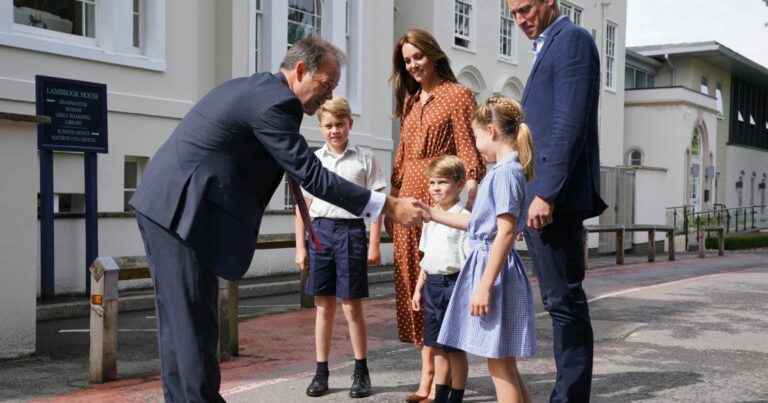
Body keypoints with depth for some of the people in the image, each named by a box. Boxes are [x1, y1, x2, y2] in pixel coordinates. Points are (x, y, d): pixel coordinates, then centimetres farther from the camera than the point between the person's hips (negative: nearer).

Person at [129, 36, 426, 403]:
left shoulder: (255, 87, 15)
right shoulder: (274, 102, -16)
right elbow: (311, 176, -18)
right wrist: (387, 206, -15)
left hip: (164, 205, 10)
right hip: (180, 210, -10)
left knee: (180, 318, 14)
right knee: (195, 321, -4)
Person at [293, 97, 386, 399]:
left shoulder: (365, 159, 3)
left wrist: (373, 245, -3)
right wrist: (300, 247, 5)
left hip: (351, 230, -2)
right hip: (320, 230, 2)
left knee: (351, 306, 1)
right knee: (323, 306, 8)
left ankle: (361, 372, 15)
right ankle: (321, 372, 16)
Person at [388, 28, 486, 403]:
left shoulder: (458, 95, -2)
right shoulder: (410, 101, 20)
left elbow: (468, 151, -10)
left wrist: (470, 200, -20)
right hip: (409, 200, 7)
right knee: (415, 286, 8)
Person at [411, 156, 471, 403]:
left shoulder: (464, 218, -11)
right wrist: (419, 288, 18)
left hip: (453, 283, -7)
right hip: (432, 284, 7)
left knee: (455, 347, 3)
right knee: (437, 345, 13)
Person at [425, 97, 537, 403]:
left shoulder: (505, 172, -15)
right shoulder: (506, 170, 15)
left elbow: (506, 233, -21)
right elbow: (477, 224, 22)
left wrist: (484, 286, -23)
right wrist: (431, 213, 26)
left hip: (494, 269, -10)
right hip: (488, 265, 10)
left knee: (500, 364, -3)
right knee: (504, 364, 15)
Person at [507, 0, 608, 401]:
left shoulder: (571, 39, -7)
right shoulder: (548, 47, 22)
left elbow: (570, 123, -17)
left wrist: (546, 193, -21)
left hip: (554, 198, -10)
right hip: (539, 196, 10)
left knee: (564, 300, -6)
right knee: (561, 300, 12)